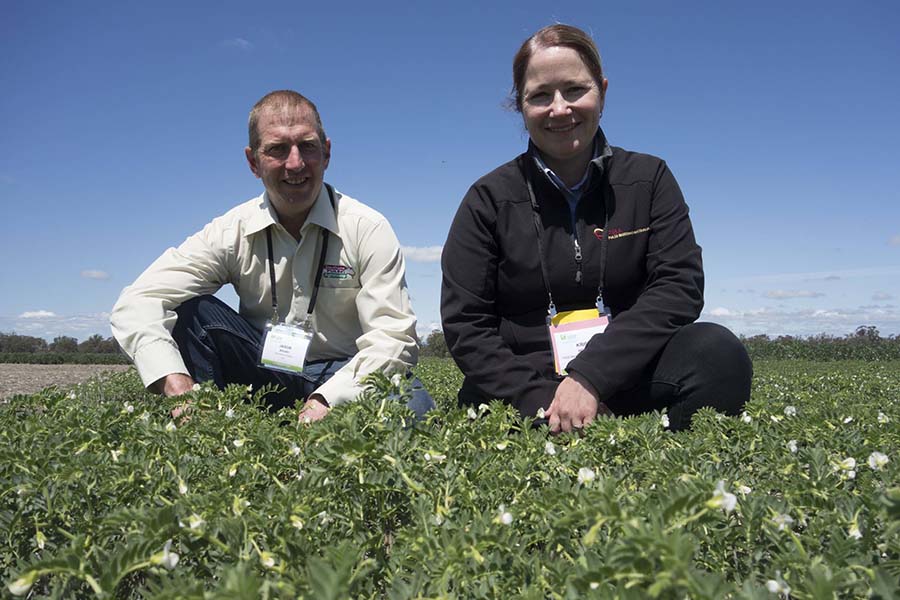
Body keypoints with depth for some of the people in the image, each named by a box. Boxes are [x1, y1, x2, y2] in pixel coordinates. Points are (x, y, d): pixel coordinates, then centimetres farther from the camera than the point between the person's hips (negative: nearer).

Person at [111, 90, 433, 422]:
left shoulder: (368, 229, -10)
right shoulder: (232, 232, -4)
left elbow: (393, 338, -16)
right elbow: (137, 304, -13)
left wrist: (326, 400, -32)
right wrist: (177, 385, -32)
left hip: (346, 375, -2)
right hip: (265, 375, 2)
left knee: (413, 404, -33)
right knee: (191, 312, -18)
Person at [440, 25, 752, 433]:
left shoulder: (648, 179, 8)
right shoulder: (489, 199, 3)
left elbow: (679, 286, -5)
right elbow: (464, 324, -2)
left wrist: (590, 376, -18)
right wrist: (541, 401, -18)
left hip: (628, 383, 1)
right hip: (525, 394, 0)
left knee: (717, 351, -28)